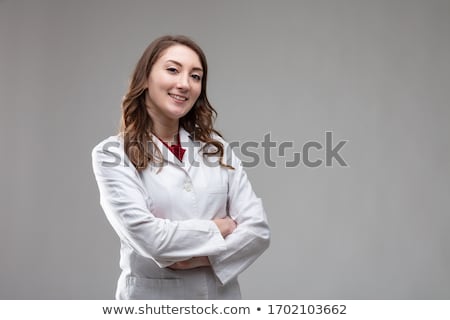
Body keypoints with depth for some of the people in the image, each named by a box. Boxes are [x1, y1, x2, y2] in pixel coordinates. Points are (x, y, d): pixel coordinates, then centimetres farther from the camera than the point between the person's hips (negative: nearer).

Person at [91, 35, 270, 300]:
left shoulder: (217, 147, 1)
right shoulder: (112, 154, -9)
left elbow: (258, 229, -5)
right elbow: (145, 236, -21)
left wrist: (202, 257, -19)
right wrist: (216, 230, -9)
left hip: (222, 295, 4)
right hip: (152, 297, -3)